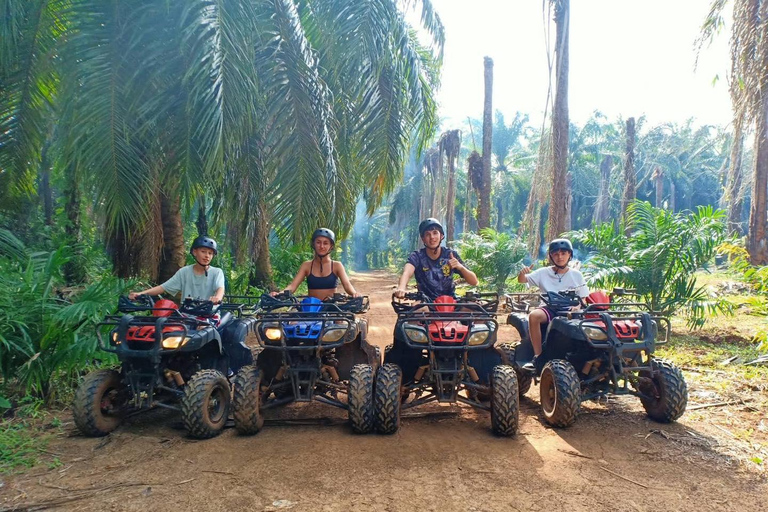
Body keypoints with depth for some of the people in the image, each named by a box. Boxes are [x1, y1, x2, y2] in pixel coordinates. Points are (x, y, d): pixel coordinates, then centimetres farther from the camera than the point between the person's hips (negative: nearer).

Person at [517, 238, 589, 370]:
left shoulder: (576, 275, 9)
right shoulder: (544, 273, 7)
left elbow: (582, 299, 10)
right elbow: (521, 280, 3)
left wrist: (576, 307, -12)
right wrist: (522, 273, -21)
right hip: (550, 309, 0)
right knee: (534, 315, -33)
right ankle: (537, 356, -25)